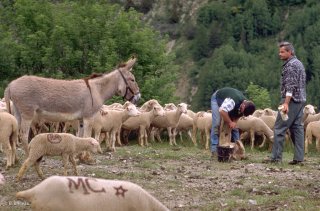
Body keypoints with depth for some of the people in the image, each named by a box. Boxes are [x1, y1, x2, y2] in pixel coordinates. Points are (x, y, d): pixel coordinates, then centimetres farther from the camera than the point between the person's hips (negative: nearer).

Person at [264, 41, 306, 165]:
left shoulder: (290, 65, -12)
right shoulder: (299, 63, 19)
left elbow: (290, 86, -21)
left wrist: (286, 103, -26)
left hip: (292, 100, -10)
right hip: (300, 100, 10)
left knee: (279, 128, -6)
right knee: (297, 128, 8)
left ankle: (276, 157, -6)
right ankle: (299, 157, 6)